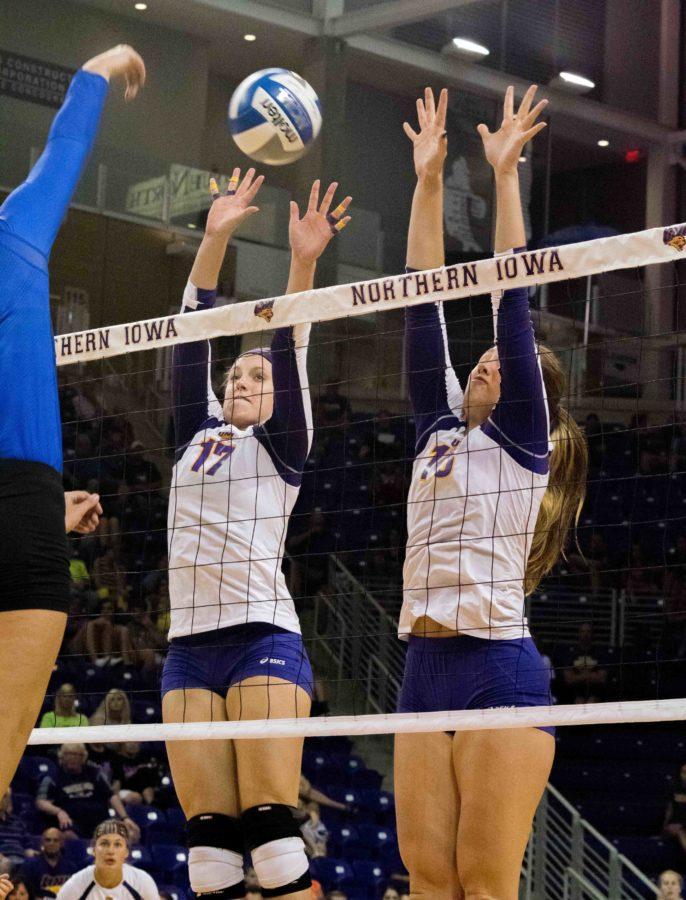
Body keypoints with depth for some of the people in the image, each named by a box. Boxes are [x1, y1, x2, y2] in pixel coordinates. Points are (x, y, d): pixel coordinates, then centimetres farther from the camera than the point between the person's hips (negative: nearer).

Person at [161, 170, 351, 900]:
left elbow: (292, 353, -3)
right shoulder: (195, 434, 20)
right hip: (189, 646, 4)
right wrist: (214, 238, 3)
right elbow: (192, 339, 12)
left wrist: (303, 263, -16)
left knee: (271, 830, -16)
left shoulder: (282, 447, 10)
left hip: (263, 637, -4)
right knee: (209, 841, -4)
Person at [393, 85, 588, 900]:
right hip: (426, 671, 6)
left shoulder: (523, 440, 3)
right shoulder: (439, 433, 18)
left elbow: (513, 305, -4)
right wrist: (428, 182, 14)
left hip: (498, 671, -6)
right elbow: (423, 309, 16)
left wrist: (504, 175, -3)